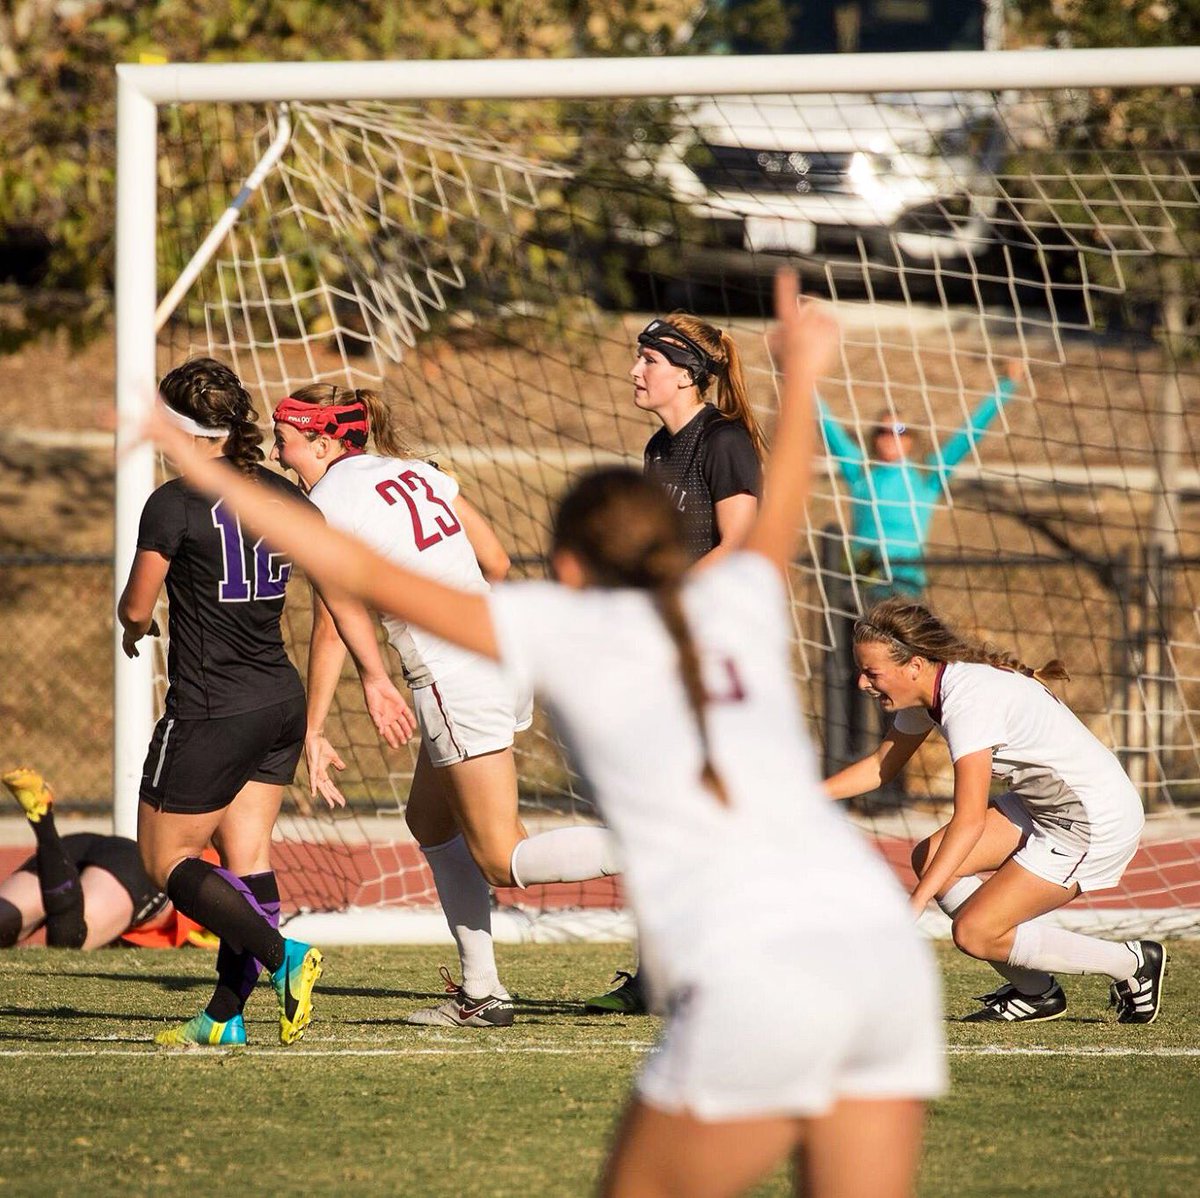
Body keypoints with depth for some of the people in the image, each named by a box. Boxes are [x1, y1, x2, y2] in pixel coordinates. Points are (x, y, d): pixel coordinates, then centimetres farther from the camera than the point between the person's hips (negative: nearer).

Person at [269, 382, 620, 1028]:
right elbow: (495, 560, 16)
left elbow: (331, 630, -11)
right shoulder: (413, 470, 13)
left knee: (503, 862, -4)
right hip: (502, 653, 9)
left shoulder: (330, 504, -8)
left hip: (454, 680, -9)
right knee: (429, 820, 20)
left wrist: (312, 732, -5)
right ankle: (481, 992, 17)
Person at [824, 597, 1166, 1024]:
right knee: (928, 859, 3)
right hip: (1042, 807, 10)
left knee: (974, 934, -11)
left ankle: (1133, 962, 3)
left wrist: (914, 905, -39)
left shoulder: (968, 699, -28)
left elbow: (969, 821, -35)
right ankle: (1035, 993, 11)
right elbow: (882, 764, 19)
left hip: (1099, 820, -10)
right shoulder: (927, 690, 1)